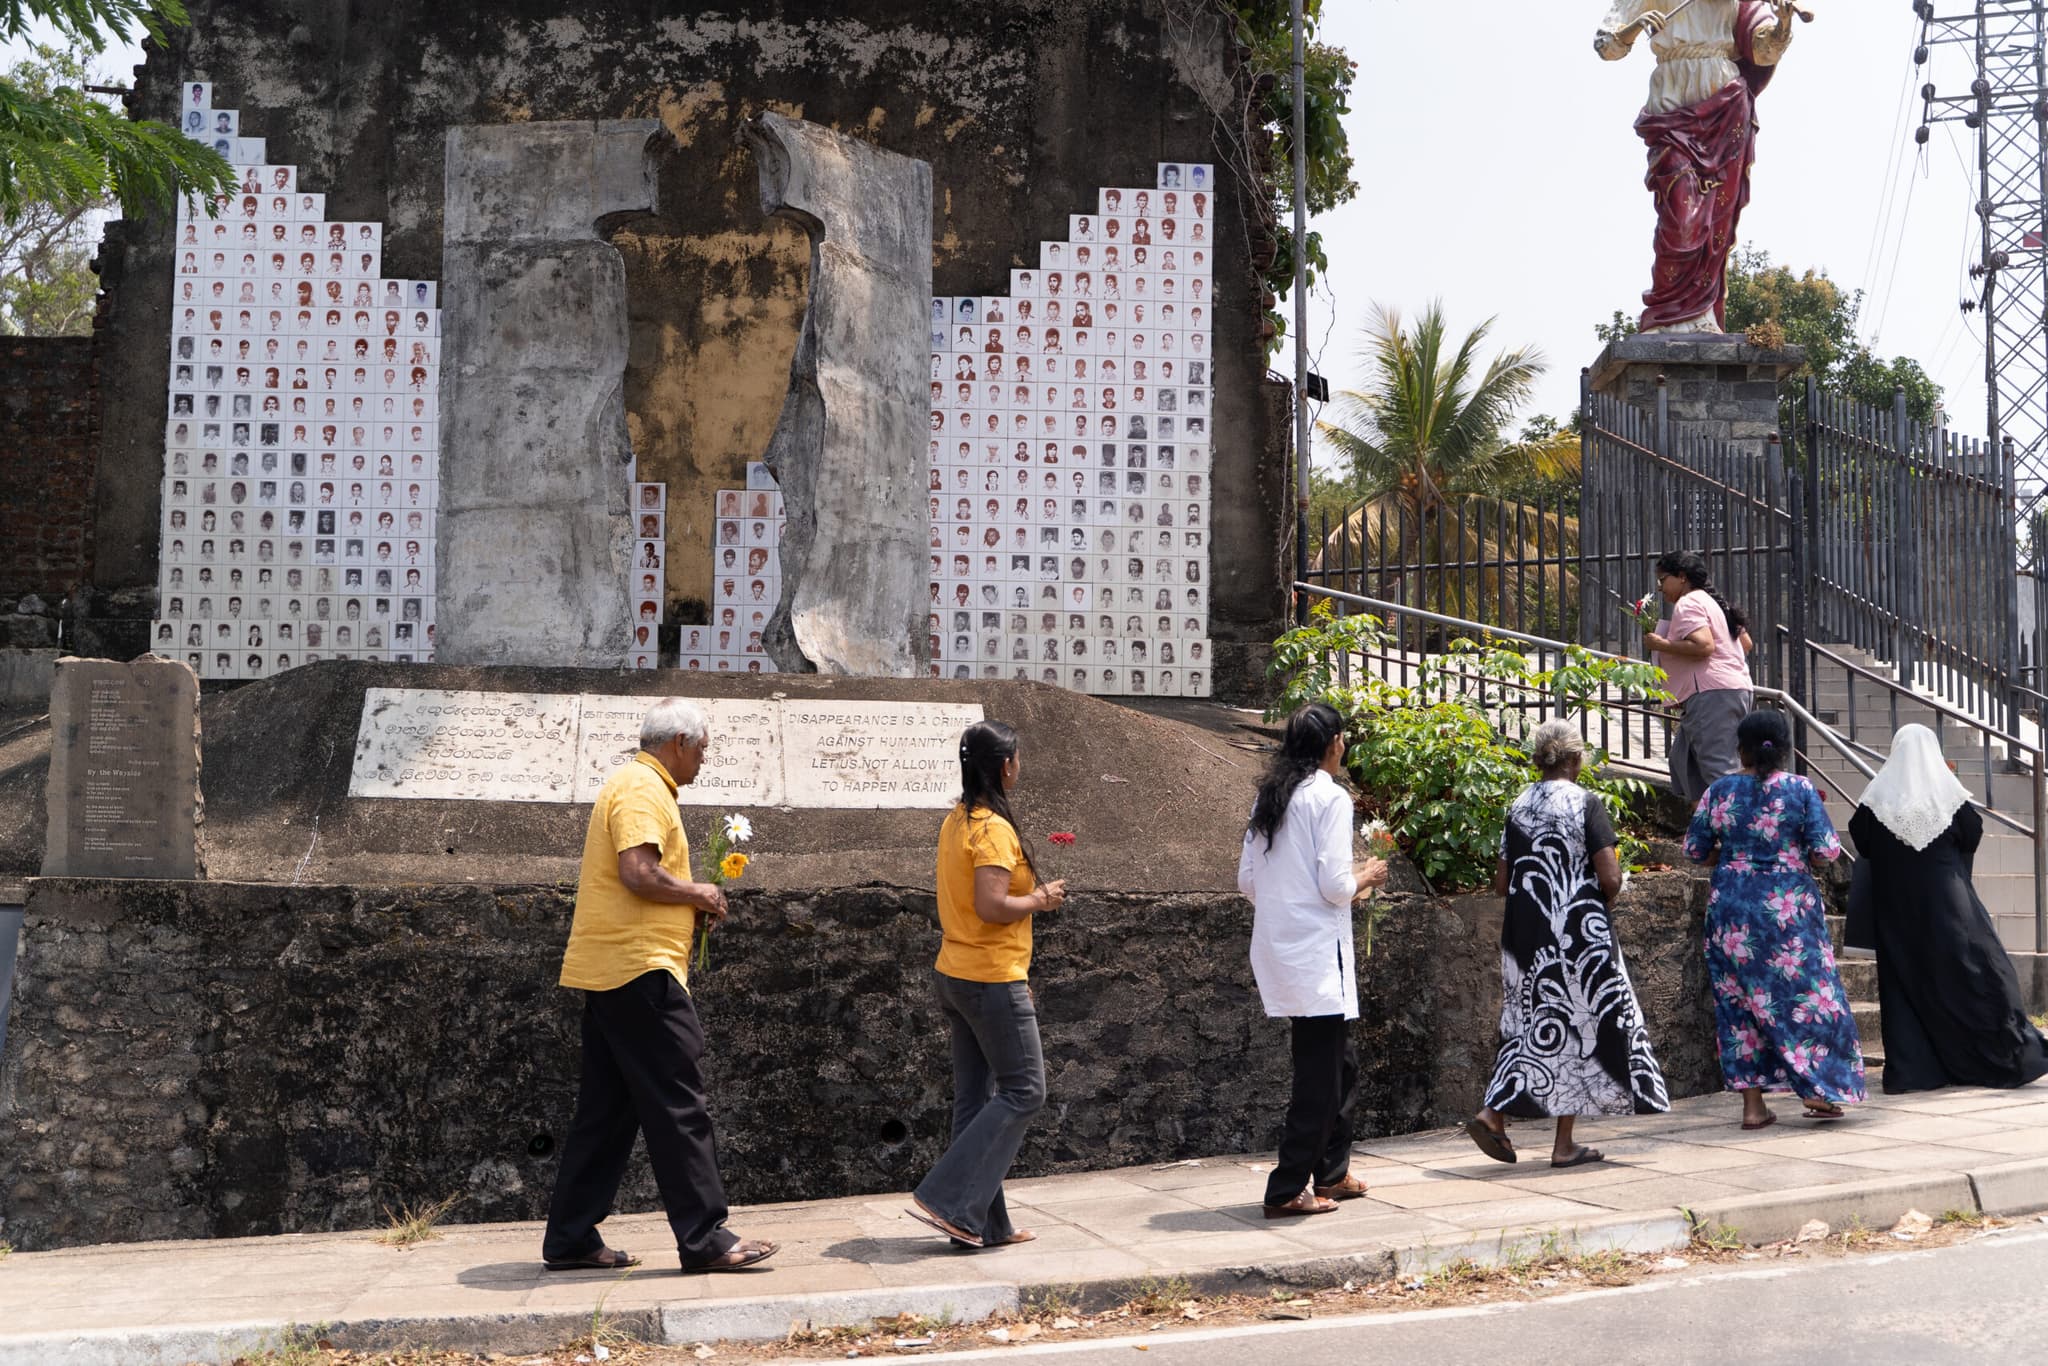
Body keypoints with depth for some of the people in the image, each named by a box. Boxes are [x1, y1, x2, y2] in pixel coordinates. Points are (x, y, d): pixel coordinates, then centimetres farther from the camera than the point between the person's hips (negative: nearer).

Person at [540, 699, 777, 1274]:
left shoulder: (634, 785, 22)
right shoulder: (643, 789, -11)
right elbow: (638, 872, -24)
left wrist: (690, 903, 13)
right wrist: (699, 894, -9)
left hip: (609, 970, 11)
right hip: (639, 968, -11)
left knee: (607, 1108, 12)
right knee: (677, 1104, -8)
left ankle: (570, 1238, 16)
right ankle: (704, 1240, -5)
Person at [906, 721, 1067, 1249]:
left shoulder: (956, 821, 11)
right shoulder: (994, 829, -17)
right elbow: (991, 905, -25)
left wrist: (1028, 891, 14)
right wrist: (1039, 900, -9)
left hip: (955, 975, 9)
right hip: (993, 980, -9)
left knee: (976, 1096, 11)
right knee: (1023, 1090, 0)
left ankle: (984, 1223, 16)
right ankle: (946, 1199, -5)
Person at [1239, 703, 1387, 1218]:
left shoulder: (1268, 796, 10)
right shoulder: (1330, 797, -12)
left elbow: (1247, 880, 12)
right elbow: (1336, 887, -18)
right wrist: (1367, 876, 4)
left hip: (1275, 946, 8)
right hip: (1316, 952, -8)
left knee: (1338, 1063, 21)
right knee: (1319, 1073, 0)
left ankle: (1330, 1172, 30)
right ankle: (1287, 1190, 4)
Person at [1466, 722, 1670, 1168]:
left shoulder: (1518, 806, 6)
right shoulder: (1585, 803, -9)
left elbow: (1501, 884, 7)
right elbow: (1610, 878, -15)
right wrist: (1603, 905, 5)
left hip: (1524, 935, 5)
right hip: (1579, 934, -5)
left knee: (1530, 1024, 13)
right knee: (1576, 1027, 5)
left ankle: (1493, 1114, 0)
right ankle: (1564, 1144, 9)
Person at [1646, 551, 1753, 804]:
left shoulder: (1687, 604, -7)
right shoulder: (1710, 601, 23)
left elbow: (1703, 645, -22)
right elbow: (1746, 642, 26)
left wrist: (1661, 645, -13)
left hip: (1711, 693, -11)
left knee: (1719, 768, -15)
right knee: (1683, 760, 15)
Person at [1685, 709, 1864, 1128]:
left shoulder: (1718, 791, 0)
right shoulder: (1800, 789, -5)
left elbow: (1694, 850, 2)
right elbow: (1828, 850, -9)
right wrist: (1798, 849, 12)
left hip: (1731, 909, 2)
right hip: (1788, 905, -2)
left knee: (1740, 998, 7)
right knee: (1804, 988, 10)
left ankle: (1753, 1104, 8)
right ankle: (1817, 1090, 11)